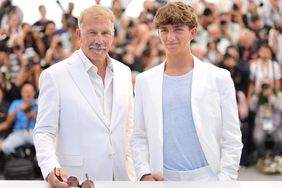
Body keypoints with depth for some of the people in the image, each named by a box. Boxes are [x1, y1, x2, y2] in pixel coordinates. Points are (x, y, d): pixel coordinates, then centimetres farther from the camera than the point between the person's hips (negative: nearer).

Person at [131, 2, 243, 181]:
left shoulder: (219, 78, 0)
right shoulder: (145, 81, 7)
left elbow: (232, 140, -1)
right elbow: (139, 136, 8)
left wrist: (225, 180, -8)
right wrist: (144, 173, -5)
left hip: (206, 176, -2)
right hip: (162, 178, 2)